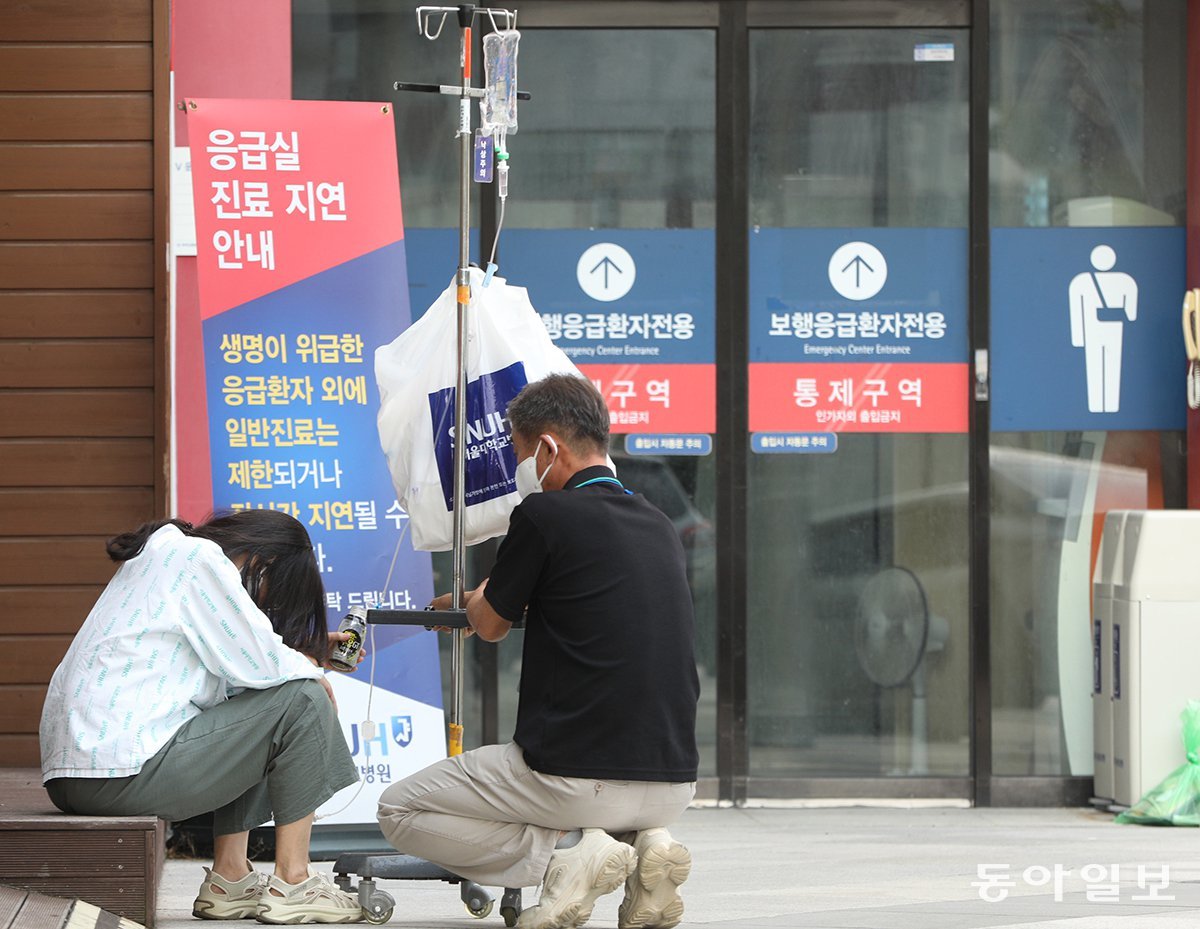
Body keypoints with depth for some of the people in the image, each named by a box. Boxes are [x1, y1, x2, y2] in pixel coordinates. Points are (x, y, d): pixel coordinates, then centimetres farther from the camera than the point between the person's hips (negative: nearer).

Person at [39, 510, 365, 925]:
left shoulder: (167, 554, 23)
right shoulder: (200, 558, -7)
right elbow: (258, 663, -10)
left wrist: (299, 656, 12)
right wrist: (309, 669, 9)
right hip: (123, 774, -11)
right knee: (303, 699, -4)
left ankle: (229, 878, 17)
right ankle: (292, 884, -1)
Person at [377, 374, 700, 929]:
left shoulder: (544, 515, -8)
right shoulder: (660, 528, 13)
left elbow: (490, 626, 6)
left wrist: (481, 597, 31)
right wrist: (486, 599, 44)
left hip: (577, 775, -7)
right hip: (674, 787, 7)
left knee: (400, 813, 12)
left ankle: (563, 854, -6)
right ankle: (645, 844, 7)